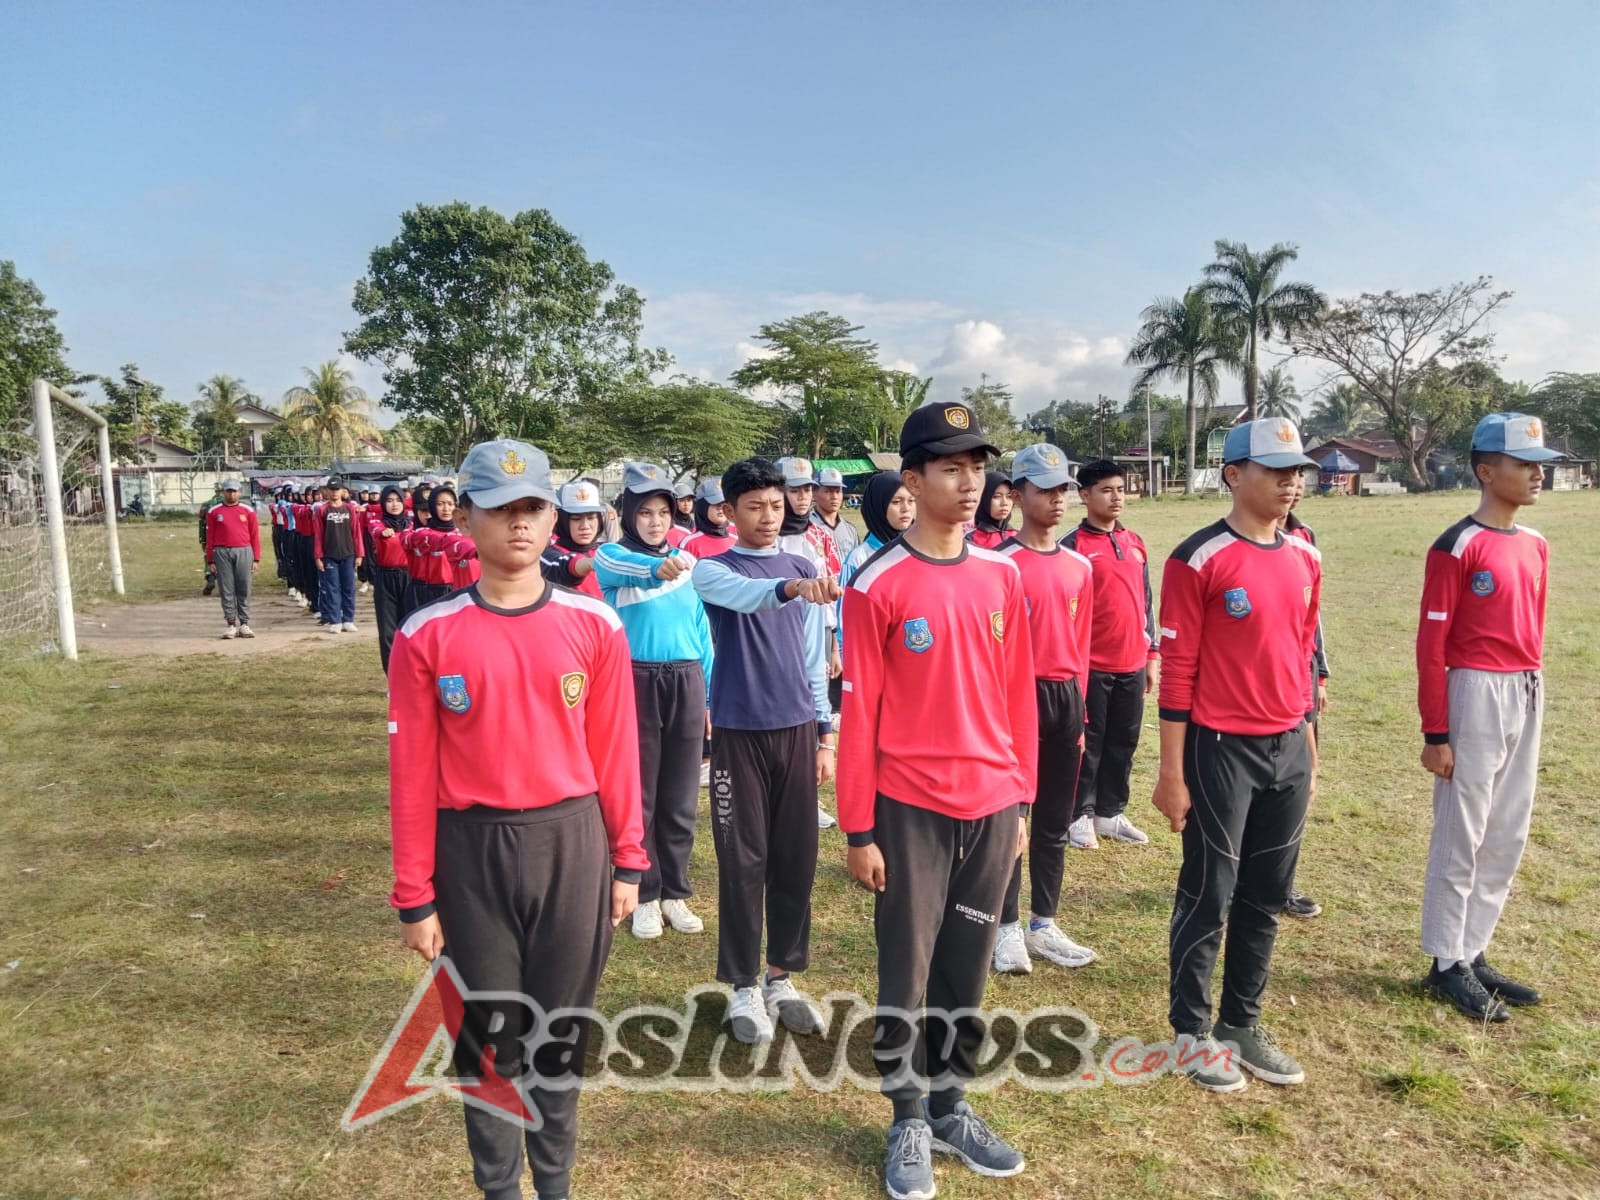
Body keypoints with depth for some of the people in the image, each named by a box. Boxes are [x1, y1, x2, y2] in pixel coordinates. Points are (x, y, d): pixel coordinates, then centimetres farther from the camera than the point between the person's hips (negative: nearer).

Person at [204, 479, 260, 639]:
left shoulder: (248, 510, 6)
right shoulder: (213, 512, 7)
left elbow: (255, 536, 4)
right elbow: (209, 537, 7)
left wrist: (256, 559, -1)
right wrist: (210, 561, 3)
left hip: (244, 552, 0)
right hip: (222, 553, 0)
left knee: (244, 589, 1)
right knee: (226, 590, 2)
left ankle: (244, 624, 6)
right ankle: (231, 624, 7)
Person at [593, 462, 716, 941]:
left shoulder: (687, 561, 9)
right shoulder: (612, 555, -2)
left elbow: (701, 631, 12)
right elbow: (619, 567, -28)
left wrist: (709, 697, 10)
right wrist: (656, 566, -50)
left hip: (686, 684, 3)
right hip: (635, 683, -3)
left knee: (680, 796, 10)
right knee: (637, 794, 5)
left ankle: (675, 893, 24)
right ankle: (645, 896, 20)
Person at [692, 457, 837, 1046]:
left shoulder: (803, 570, 9)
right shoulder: (712, 570, -3)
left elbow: (813, 659, 12)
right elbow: (745, 594, -29)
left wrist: (824, 733, 9)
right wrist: (791, 587, -49)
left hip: (796, 730, 4)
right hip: (739, 732, -4)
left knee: (796, 859, 9)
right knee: (743, 861, 3)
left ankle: (782, 976, 25)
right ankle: (743, 985, 18)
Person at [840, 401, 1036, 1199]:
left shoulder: (1002, 575, 4)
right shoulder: (877, 585, -11)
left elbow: (1017, 696, 8)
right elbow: (860, 713, -9)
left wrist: (1022, 800, 9)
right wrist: (858, 830, -8)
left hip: (992, 806, 4)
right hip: (910, 809, -4)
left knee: (967, 967, 17)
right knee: (907, 971, 9)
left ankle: (952, 1107, 36)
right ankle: (909, 1124, 30)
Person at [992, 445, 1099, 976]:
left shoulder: (1080, 566, 9)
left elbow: (1080, 644, 13)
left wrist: (1078, 710, 13)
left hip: (1065, 698, 6)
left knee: (1055, 822, 13)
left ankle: (1044, 925, 26)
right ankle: (1008, 928, 17)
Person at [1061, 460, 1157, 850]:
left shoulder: (1135, 543, 10)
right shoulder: (1073, 546, -8)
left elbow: (1145, 601, 15)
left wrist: (1151, 653, 13)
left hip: (1132, 664, 6)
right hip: (1091, 665, -5)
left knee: (1124, 742, 12)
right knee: (1089, 743, 5)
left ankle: (1110, 813, 25)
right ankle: (1081, 816, 18)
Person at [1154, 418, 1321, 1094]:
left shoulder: (1305, 558, 8)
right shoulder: (1198, 561, -13)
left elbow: (1301, 656, 15)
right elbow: (1177, 672, -13)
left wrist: (1308, 745, 15)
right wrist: (1172, 772, -13)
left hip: (1289, 749, 7)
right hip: (1221, 749, -6)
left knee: (1266, 897, 15)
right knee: (1209, 895, 5)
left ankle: (1242, 1024, 30)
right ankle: (1192, 1030, 22)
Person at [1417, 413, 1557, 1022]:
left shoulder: (1535, 545, 11)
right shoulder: (1457, 547, -13)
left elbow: (1532, 631, 16)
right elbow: (1431, 645, -14)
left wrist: (1531, 695, 13)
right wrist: (1435, 733, -16)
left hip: (1528, 695, 8)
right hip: (1476, 692, -8)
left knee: (1508, 836, 14)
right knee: (1461, 835, 1)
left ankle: (1472, 953, 27)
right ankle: (1447, 964, 15)